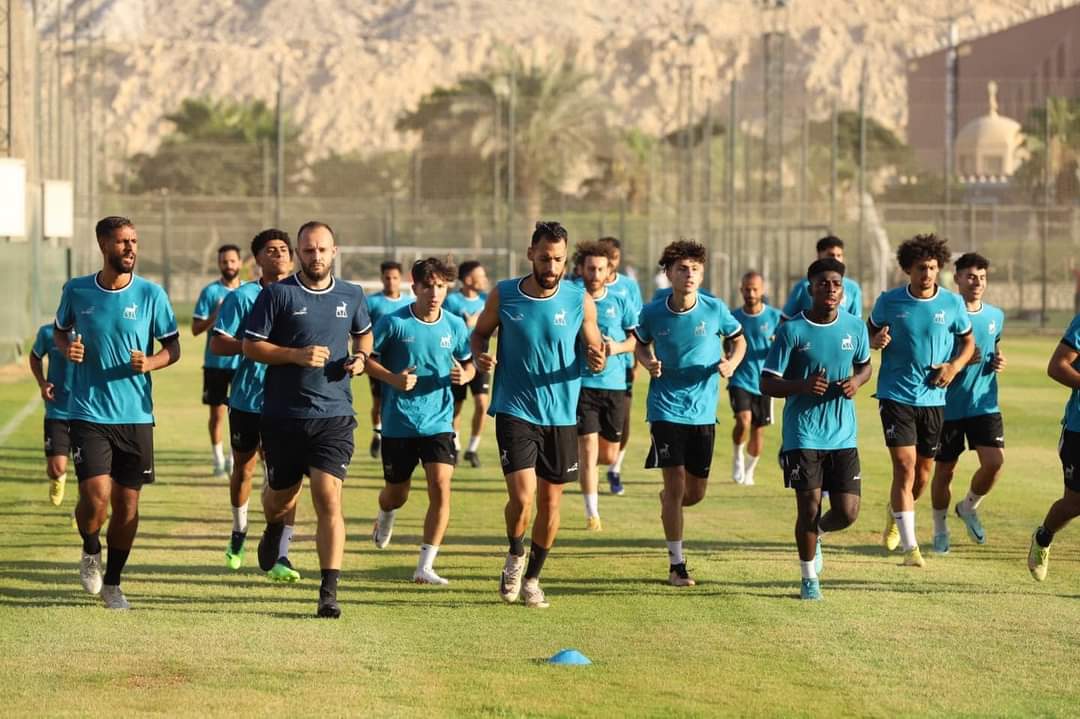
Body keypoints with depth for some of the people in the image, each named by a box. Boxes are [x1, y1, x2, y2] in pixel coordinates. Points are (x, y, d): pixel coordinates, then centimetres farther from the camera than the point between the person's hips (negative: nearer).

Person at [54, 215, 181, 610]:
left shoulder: (150, 294, -2)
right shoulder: (76, 291, 0)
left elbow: (173, 348, 5)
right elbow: (60, 330, 18)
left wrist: (150, 362, -16)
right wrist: (66, 348, -5)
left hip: (135, 415, 1)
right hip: (88, 412, -1)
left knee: (127, 503, 5)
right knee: (95, 499, -15)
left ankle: (112, 582, 24)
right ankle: (90, 551, 19)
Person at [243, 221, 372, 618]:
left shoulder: (351, 296, 7)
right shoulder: (276, 294, -4)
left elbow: (363, 332, 26)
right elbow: (250, 345, -5)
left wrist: (360, 356, 4)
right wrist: (296, 355, -17)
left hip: (334, 415, 0)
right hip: (283, 416, 0)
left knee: (328, 499, -13)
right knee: (281, 496, 15)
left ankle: (329, 592, -13)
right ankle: (274, 529, 53)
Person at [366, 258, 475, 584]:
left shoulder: (455, 325, 0)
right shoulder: (394, 322, -9)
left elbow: (468, 362, 13)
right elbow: (368, 359, -2)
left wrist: (464, 375, -11)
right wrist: (393, 379, -18)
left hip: (438, 422, 1)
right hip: (398, 423, -1)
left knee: (440, 487, -16)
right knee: (397, 493, 11)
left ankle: (425, 567, -10)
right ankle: (385, 517, 51)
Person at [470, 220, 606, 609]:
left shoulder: (580, 301, -4)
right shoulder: (503, 295, -4)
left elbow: (593, 350, 4)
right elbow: (480, 332, 11)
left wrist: (597, 360, -20)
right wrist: (480, 356, -11)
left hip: (561, 415, 2)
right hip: (515, 411, -2)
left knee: (550, 499, 9)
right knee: (522, 495, -15)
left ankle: (532, 577, 29)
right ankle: (515, 555, 17)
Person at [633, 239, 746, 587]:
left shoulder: (715, 309, -7)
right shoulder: (652, 313, -7)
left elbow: (739, 340, 9)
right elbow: (642, 346, 11)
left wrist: (732, 363, -12)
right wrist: (649, 363, -11)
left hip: (703, 410, 2)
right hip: (666, 408, -2)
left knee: (696, 492, 9)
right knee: (675, 484, -9)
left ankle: (666, 500, 47)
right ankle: (676, 564, 1)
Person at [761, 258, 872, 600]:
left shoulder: (855, 327, 4)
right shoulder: (792, 330, -6)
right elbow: (767, 383, -5)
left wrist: (856, 382, -2)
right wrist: (803, 385, -23)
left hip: (843, 435, 3)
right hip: (803, 434, -3)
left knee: (847, 513, -2)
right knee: (809, 507, -5)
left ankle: (816, 533, 33)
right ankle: (809, 578, 16)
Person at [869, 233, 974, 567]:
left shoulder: (952, 304, -1)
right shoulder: (889, 301, -4)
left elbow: (968, 342, 12)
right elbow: (870, 332, 11)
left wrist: (954, 366, -6)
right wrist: (876, 340, -13)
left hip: (933, 398, 3)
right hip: (896, 396, -3)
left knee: (924, 471, 12)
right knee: (904, 467, -13)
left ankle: (895, 515, 44)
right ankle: (910, 546, -10)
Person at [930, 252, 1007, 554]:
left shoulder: (996, 316, 7)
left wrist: (998, 362, 3)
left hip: (985, 404, 4)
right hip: (949, 406, -4)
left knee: (995, 461, -12)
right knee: (944, 470, 5)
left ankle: (969, 508, 16)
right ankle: (940, 529, 26)